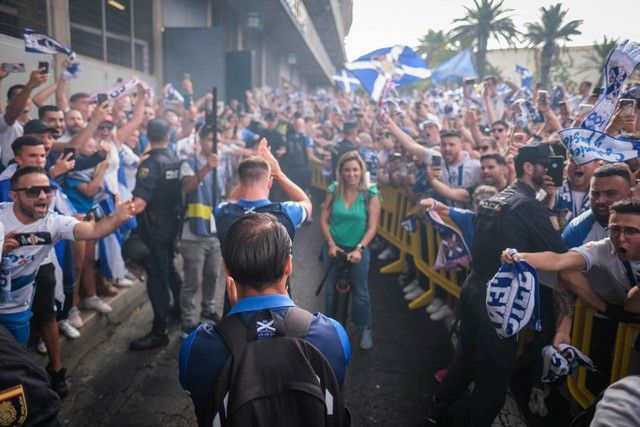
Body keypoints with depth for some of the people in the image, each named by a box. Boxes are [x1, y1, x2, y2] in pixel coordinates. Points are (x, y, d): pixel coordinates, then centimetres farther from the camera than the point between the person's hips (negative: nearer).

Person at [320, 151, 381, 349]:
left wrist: (359, 249, -21)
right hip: (333, 248, 2)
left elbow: (372, 227, -11)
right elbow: (324, 220, -3)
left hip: (358, 250, -2)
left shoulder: (371, 194, -10)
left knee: (360, 292, 8)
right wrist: (331, 244, -13)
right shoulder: (334, 191, -4)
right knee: (331, 289, 15)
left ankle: (365, 329, 27)